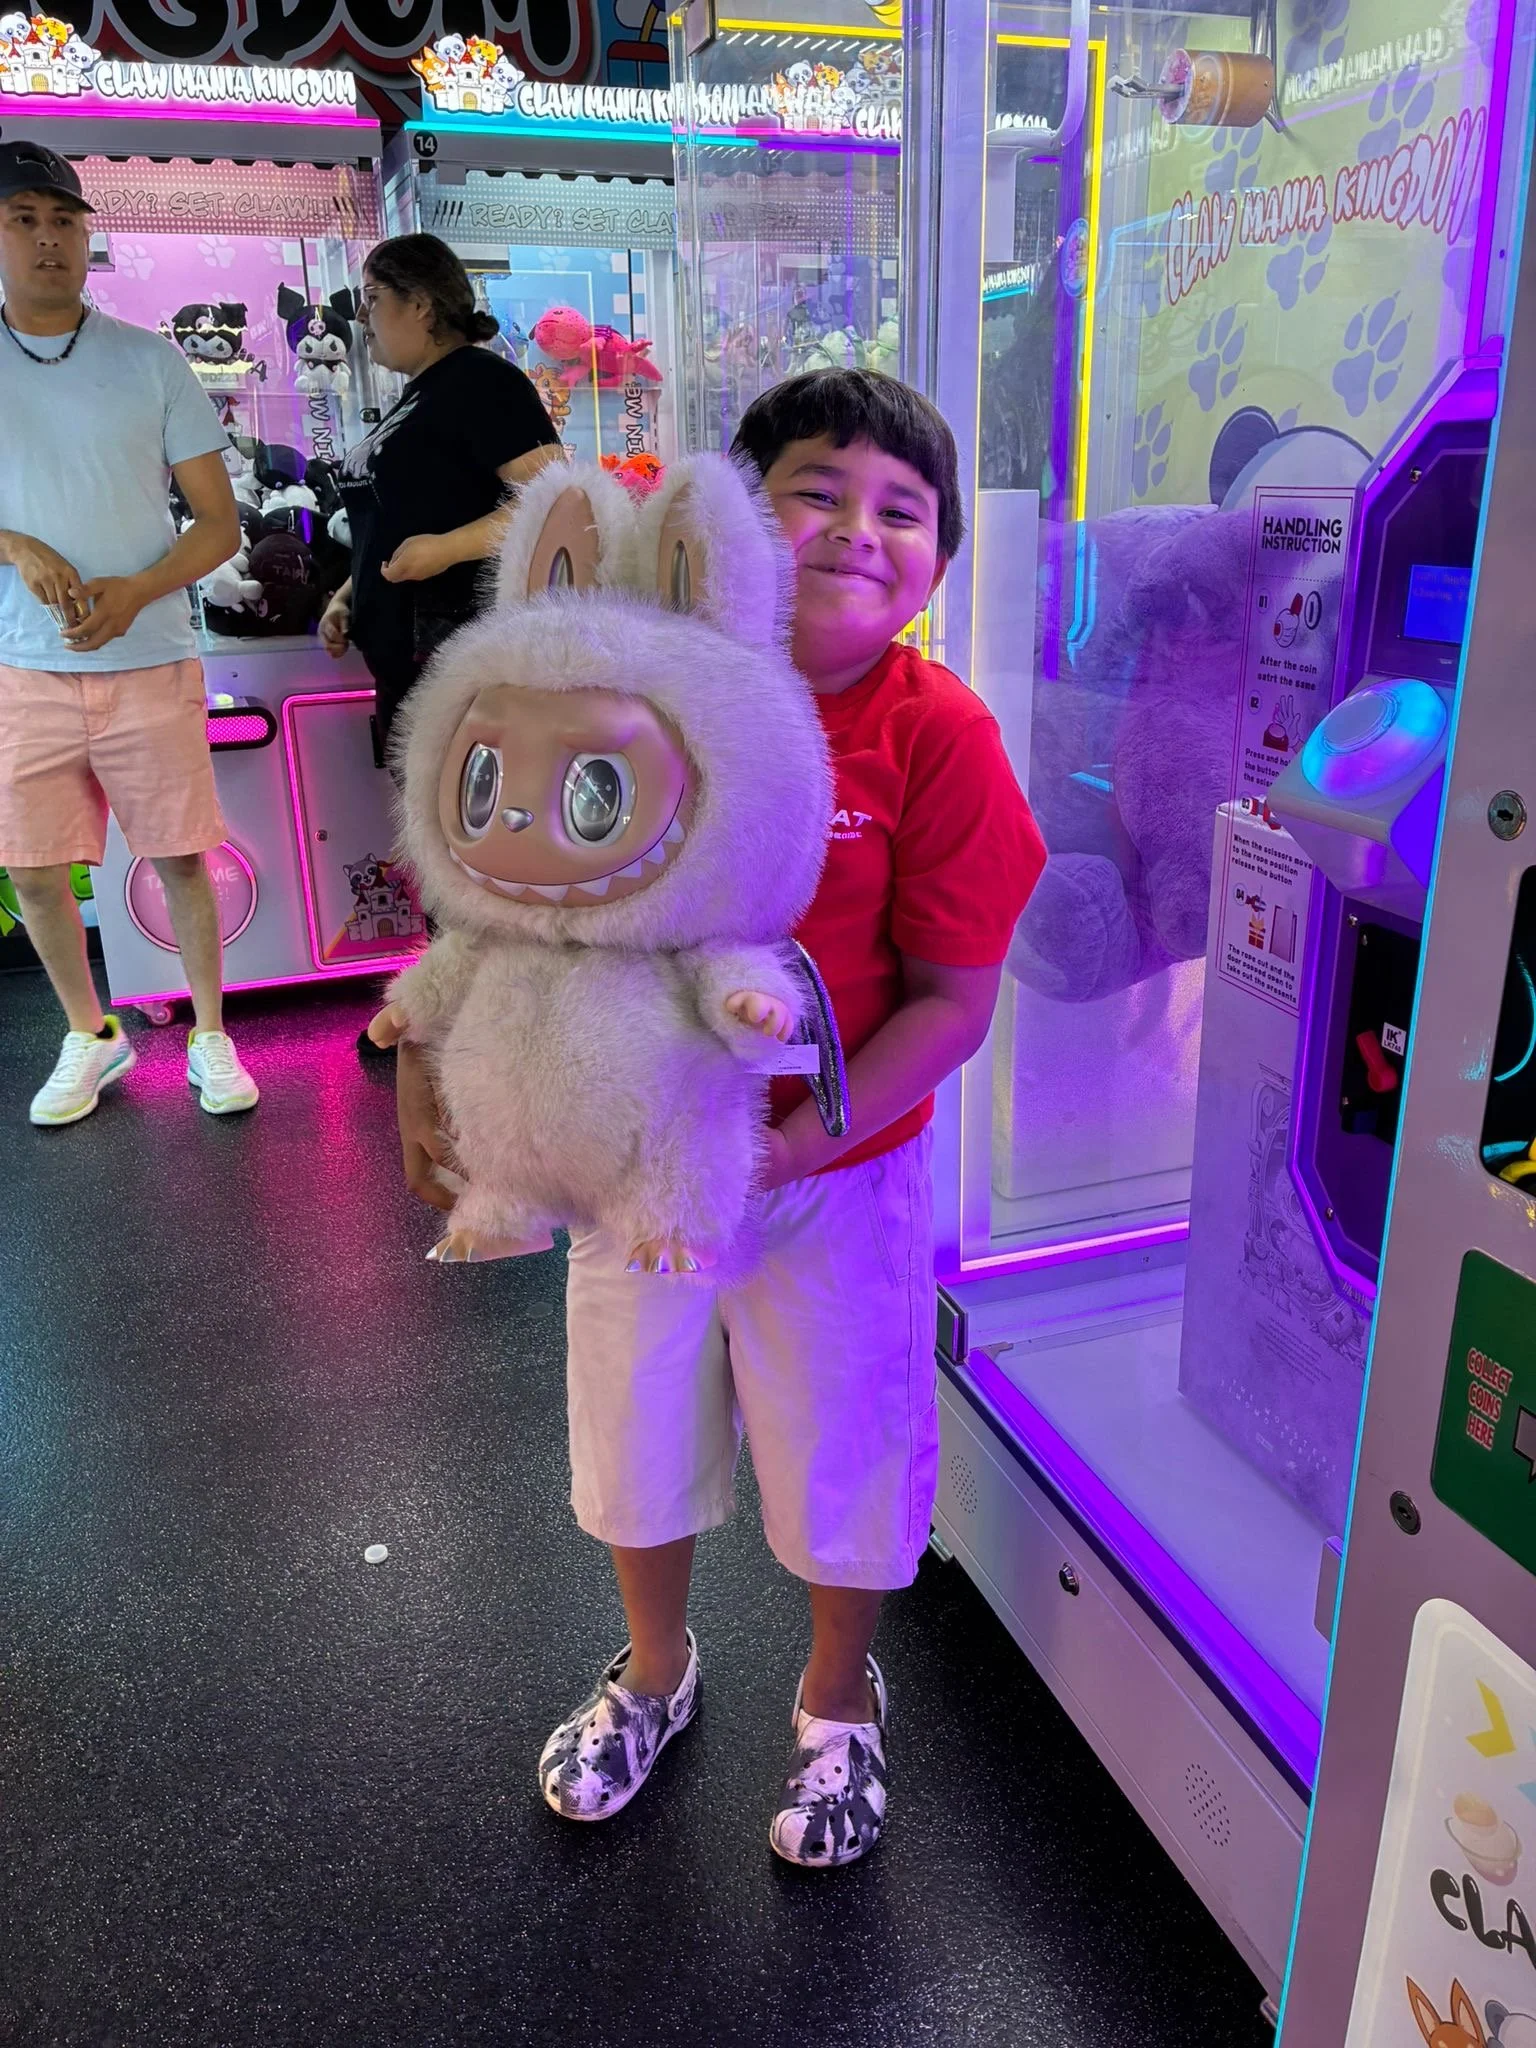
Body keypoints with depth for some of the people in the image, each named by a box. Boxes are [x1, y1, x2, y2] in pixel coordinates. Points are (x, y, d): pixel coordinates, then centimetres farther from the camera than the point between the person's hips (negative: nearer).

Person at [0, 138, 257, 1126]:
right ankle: (90, 1037, 25)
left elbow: (221, 522, 1)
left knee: (180, 858, 4)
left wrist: (139, 591, -15)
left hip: (149, 663, -1)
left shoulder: (151, 361, 2)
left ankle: (210, 1037, 19)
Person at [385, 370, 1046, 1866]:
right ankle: (655, 1670, 54)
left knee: (842, 1454, 16)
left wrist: (796, 1142, -25)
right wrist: (427, 1045, -18)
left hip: (833, 1175, -3)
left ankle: (837, 1701, 49)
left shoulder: (936, 735, -17)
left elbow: (952, 1000, -16)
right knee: (635, 1427, 22)